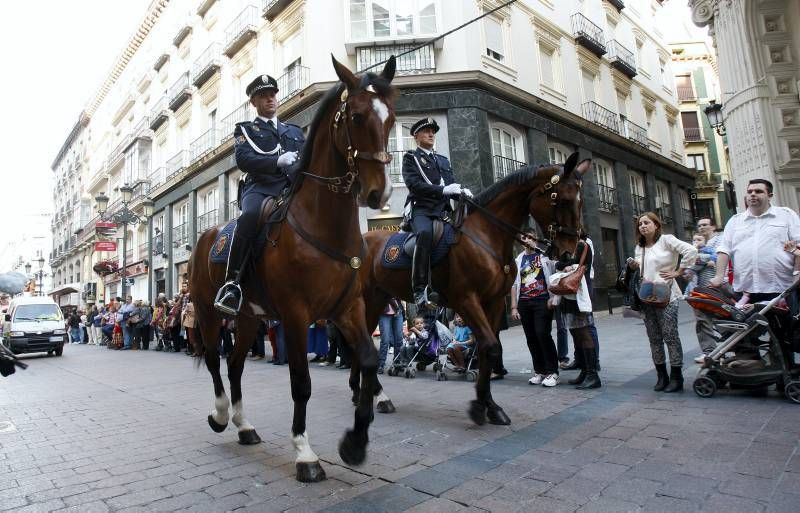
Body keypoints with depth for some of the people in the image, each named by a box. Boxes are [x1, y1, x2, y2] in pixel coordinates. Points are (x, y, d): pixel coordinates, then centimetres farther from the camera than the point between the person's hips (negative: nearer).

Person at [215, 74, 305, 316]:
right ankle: (232, 283, -32)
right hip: (260, 187, -3)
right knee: (250, 216, -37)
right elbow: (243, 160, -1)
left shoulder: (295, 131, 32)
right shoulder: (245, 129, 20)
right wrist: (277, 162, -18)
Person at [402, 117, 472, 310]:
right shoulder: (410, 157, 9)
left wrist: (462, 191, -5)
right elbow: (414, 184, -8)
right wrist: (442, 190, -19)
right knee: (425, 233, -36)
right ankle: (420, 291, -35)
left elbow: (452, 184, 20)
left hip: (443, 210, 7)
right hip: (421, 209, -7)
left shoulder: (443, 160, 28)